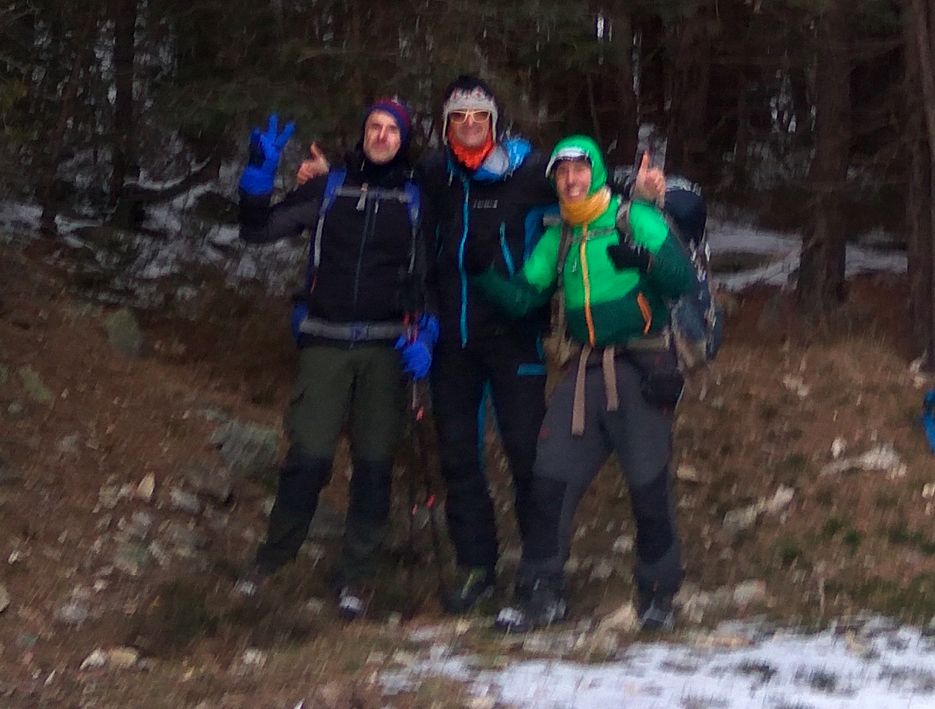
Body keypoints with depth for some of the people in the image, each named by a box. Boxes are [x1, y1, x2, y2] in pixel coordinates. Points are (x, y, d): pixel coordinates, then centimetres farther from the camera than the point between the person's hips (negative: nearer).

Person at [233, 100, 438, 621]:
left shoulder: (416, 199, 8)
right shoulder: (329, 189, 8)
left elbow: (431, 277, 8)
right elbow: (258, 230, 7)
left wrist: (425, 336, -5)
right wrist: (260, 174, -6)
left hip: (387, 346, 0)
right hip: (326, 342, 0)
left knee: (375, 462, 1)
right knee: (309, 455, -9)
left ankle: (359, 574, 12)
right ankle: (275, 555, 9)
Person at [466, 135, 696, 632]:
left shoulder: (636, 220, -2)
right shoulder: (557, 238, 15)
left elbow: (682, 279, -12)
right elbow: (522, 297, 9)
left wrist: (646, 260, -31)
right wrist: (484, 275, -8)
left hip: (640, 368, -5)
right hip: (587, 371, 5)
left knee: (648, 484, -2)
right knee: (551, 479, 0)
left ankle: (658, 592, 14)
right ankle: (541, 593, 10)